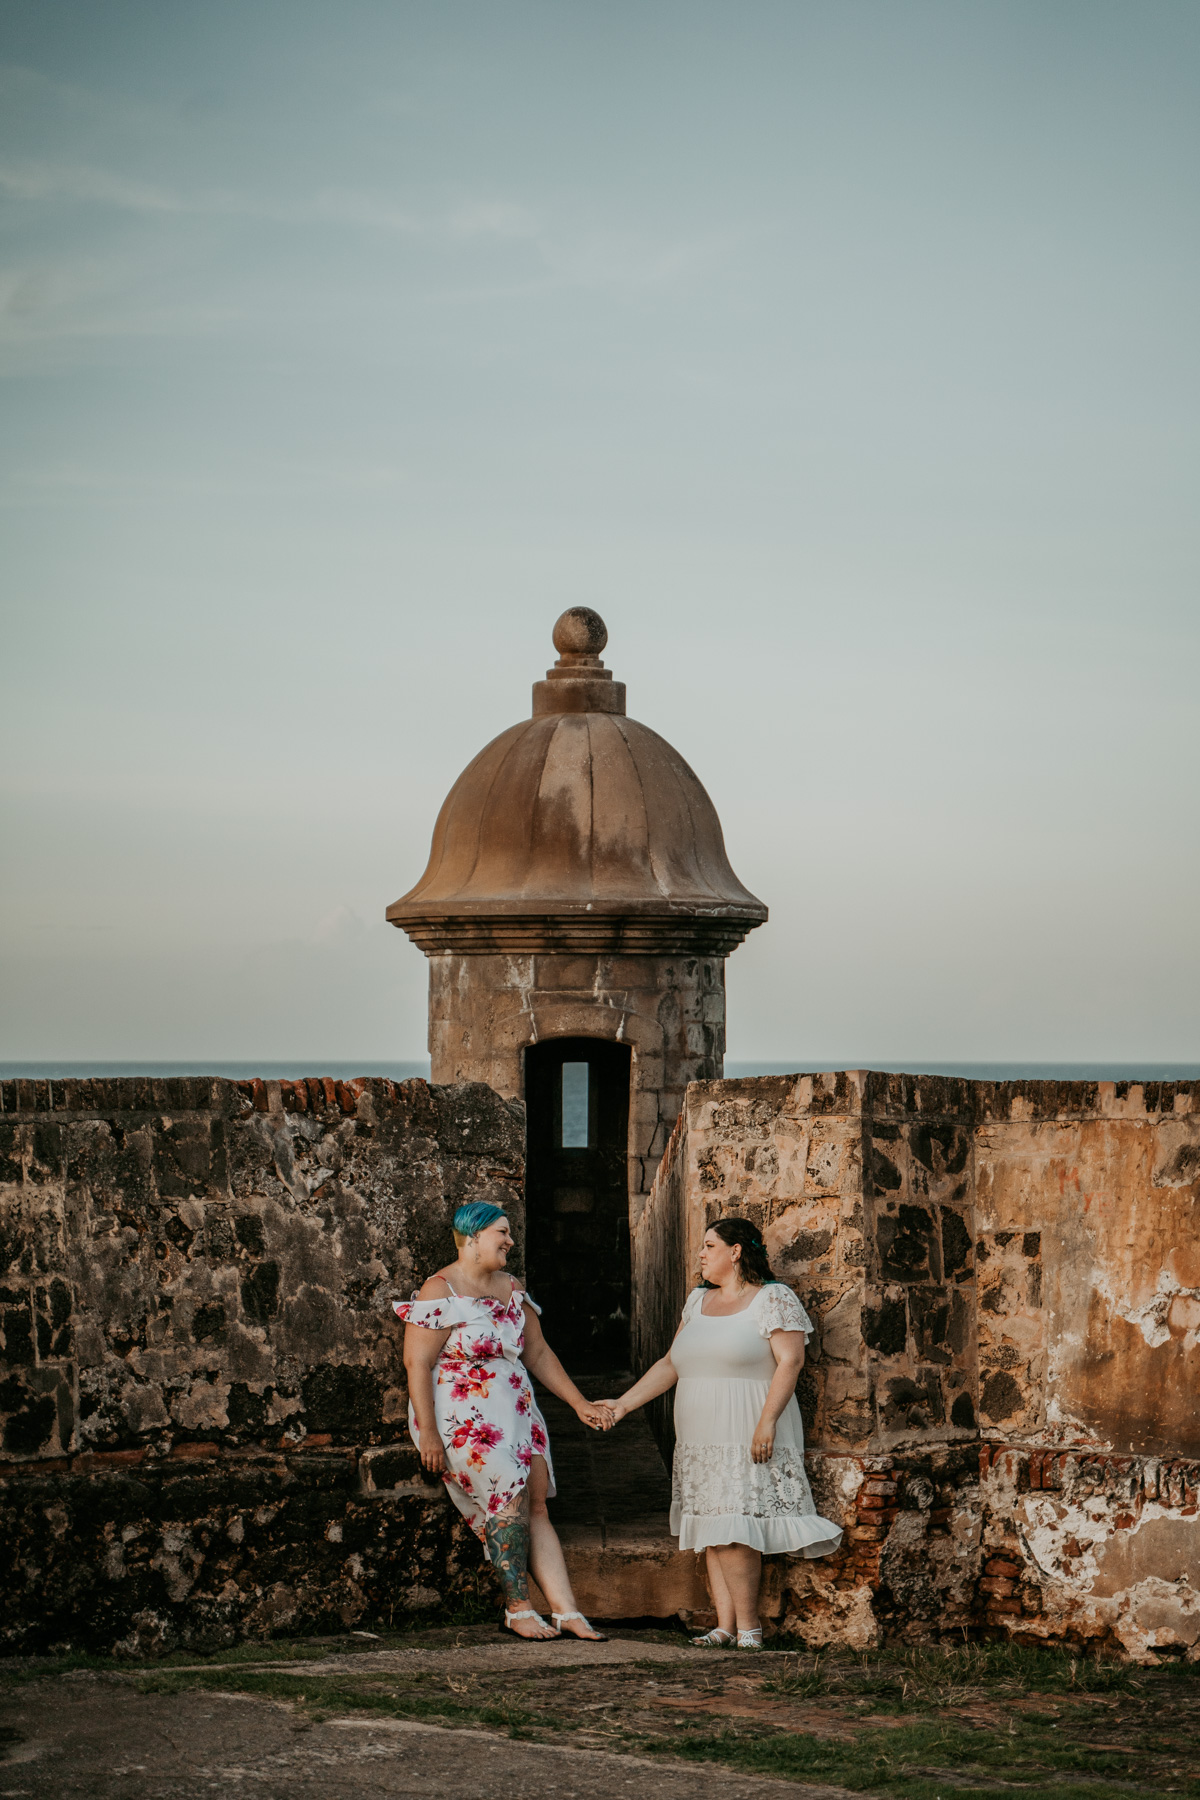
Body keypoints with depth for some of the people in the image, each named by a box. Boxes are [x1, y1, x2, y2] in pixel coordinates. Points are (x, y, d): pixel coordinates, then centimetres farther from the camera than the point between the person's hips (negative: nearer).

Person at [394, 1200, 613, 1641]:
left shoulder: (511, 1289, 14)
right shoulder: (441, 1291, -9)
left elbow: (538, 1354, 20)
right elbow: (417, 1363, -13)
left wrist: (581, 1404, 14)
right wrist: (427, 1432, -19)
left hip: (516, 1412, 7)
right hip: (463, 1417, -7)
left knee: (537, 1507, -4)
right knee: (512, 1500, -16)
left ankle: (567, 1612, -9)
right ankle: (518, 1608, -5)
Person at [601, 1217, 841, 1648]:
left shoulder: (773, 1299, -3)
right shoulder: (698, 1301, 18)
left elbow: (790, 1361, -11)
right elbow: (670, 1364, 20)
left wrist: (767, 1420, -20)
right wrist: (624, 1403, 12)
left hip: (749, 1440, -7)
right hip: (701, 1442, 7)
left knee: (733, 1532, -14)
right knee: (712, 1534, 3)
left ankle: (747, 1624, -7)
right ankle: (726, 1625, 4)